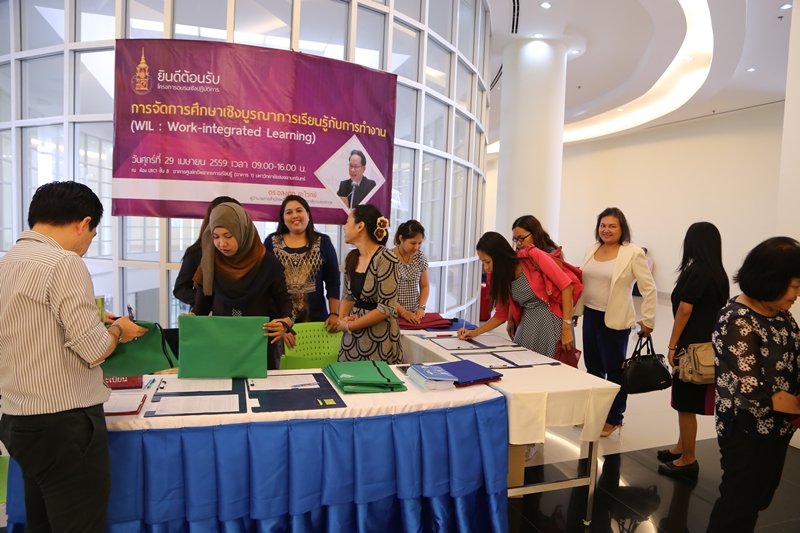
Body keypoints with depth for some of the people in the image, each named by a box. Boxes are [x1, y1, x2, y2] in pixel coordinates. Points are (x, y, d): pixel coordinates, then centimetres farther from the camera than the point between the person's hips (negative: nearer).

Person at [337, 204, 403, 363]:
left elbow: (385, 309, -19)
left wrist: (349, 326, -12)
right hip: (352, 338, 7)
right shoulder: (351, 258, 5)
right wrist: (342, 319, -4)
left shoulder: (385, 259, -17)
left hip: (378, 341, -6)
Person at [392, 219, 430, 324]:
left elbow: (425, 286, 12)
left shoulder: (421, 258, 5)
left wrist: (421, 307, -2)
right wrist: (403, 312, -16)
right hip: (393, 314, -3)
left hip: (414, 315, 3)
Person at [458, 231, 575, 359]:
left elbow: (566, 286, -15)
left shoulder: (533, 256, -15)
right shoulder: (501, 278, 3)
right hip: (527, 325, 6)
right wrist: (474, 332, 3)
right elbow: (501, 315, 12)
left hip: (553, 320, -5)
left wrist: (566, 328, -16)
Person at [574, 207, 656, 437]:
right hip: (590, 315, 6)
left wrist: (648, 321, -9)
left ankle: (614, 418, 22)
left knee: (614, 369, 7)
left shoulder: (633, 253, -11)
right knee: (593, 366, 15)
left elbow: (649, 288, -10)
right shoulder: (592, 250, 7)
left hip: (614, 320, -6)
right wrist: (576, 310, 11)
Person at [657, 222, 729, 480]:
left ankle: (688, 460, 12)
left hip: (693, 346, -8)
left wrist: (672, 345, -11)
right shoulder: (719, 274, 9)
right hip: (710, 344, 8)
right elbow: (716, 309, 12)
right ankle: (682, 447, 32)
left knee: (686, 403, 2)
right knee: (687, 401, 20)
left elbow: (684, 310, -16)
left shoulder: (696, 271, -15)